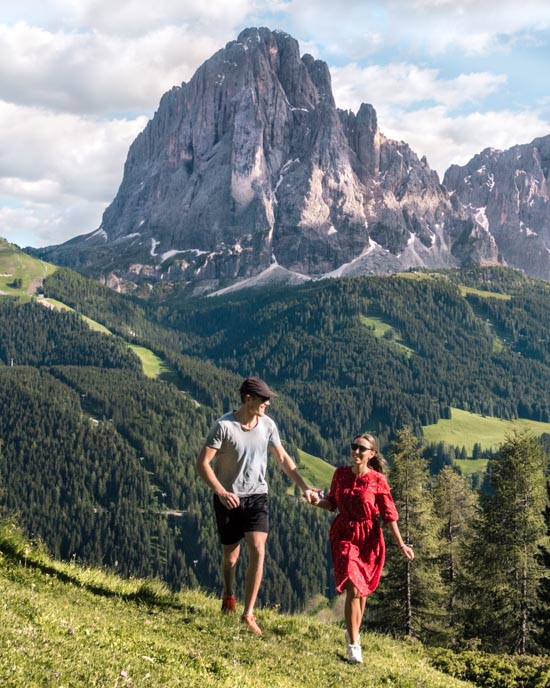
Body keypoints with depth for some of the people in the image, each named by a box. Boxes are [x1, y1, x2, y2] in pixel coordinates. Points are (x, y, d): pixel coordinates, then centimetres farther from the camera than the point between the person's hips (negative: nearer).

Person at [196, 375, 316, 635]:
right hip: (229, 499, -3)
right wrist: (221, 492, -27)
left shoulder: (267, 425, -3)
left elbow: (283, 459, 9)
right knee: (230, 556, 10)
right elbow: (202, 463, -15)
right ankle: (228, 596, 42)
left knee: (258, 552, -13)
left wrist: (304, 488, 3)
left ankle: (248, 613, -2)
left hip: (257, 496, 3)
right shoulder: (224, 426, -17)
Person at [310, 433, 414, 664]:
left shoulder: (377, 480, -8)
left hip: (369, 537, 0)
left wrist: (401, 544, -7)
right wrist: (318, 501, -11)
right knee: (353, 588, -12)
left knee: (361, 590, 13)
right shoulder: (340, 474, -1)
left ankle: (353, 633, 35)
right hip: (344, 535, 0)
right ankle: (353, 645, -3)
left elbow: (389, 514, -5)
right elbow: (332, 503, 11)